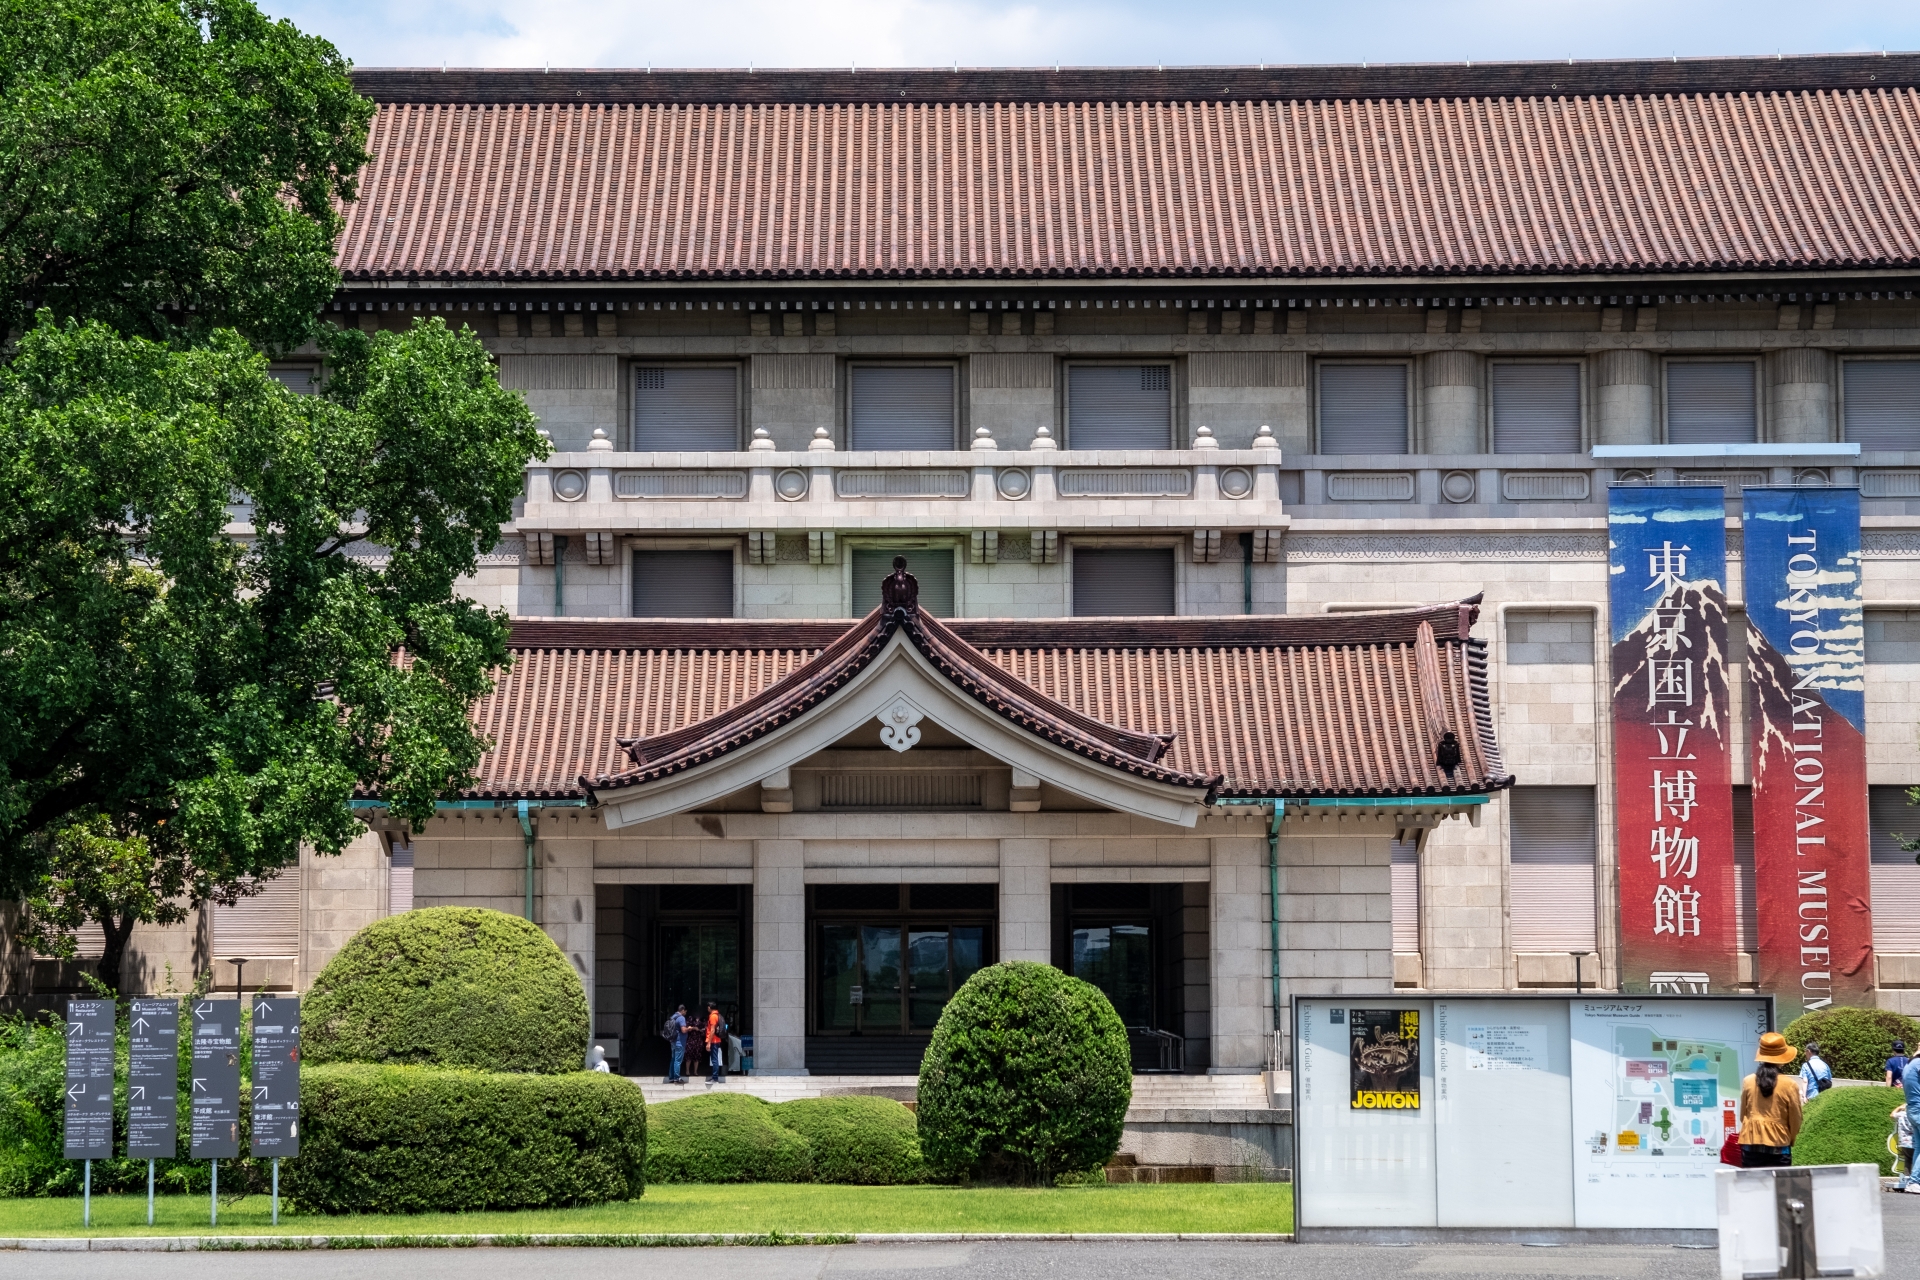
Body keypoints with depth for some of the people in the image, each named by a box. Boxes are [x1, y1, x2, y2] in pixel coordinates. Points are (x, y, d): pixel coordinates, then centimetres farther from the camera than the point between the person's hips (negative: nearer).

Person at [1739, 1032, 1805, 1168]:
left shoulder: (1748, 1082, 0)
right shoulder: (1790, 1085, -7)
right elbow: (1795, 1120, 2)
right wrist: (1790, 1140, 21)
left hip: (1751, 1145, 2)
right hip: (1778, 1147, -2)